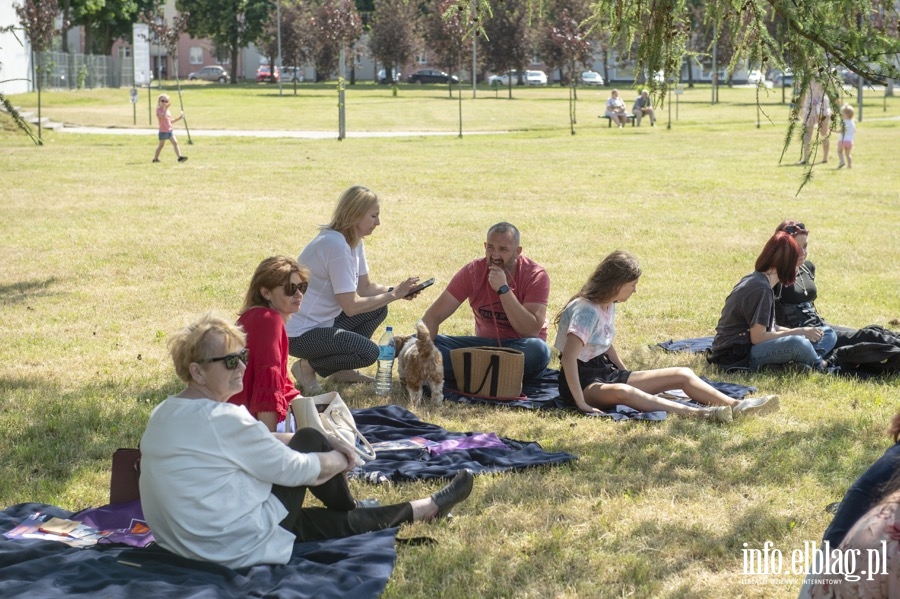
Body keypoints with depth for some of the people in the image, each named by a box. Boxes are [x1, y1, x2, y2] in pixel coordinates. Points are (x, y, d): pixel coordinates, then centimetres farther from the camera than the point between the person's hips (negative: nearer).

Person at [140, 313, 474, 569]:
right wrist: (338, 459, 7)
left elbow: (255, 442, 15)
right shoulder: (222, 420, -23)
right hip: (236, 548, -8)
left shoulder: (164, 414, 6)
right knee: (309, 440, 3)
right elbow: (293, 469, -13)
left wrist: (324, 444, 11)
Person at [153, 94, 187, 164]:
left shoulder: (167, 110, 13)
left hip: (170, 130, 6)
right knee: (161, 145, 5)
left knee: (175, 143, -6)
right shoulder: (159, 110, -11)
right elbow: (164, 116, -32)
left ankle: (179, 157, -12)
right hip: (163, 131, -6)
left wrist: (179, 118, 11)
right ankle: (155, 158, 20)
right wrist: (166, 108, -38)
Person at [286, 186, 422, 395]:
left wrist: (396, 291, -8)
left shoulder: (354, 242, 5)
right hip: (301, 334, -10)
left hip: (323, 322, 10)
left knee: (378, 310, 10)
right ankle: (308, 367, -1)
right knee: (369, 352, -20)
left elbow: (364, 286, 9)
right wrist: (393, 295, -16)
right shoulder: (336, 245, -24)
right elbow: (351, 306, -24)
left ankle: (341, 370, 14)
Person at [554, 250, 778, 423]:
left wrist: (627, 375, 16)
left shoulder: (608, 305, 9)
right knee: (620, 392, -44)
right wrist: (581, 403, -33)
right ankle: (696, 413, -63)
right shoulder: (586, 310, -20)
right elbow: (568, 357, -29)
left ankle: (736, 407, -20)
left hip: (606, 372, 10)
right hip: (583, 381, -10)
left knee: (682, 375, -2)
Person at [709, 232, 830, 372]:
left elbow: (761, 327, 11)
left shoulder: (753, 279, 10)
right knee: (797, 343, -26)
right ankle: (823, 370, 1)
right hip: (734, 357, -10)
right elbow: (758, 337, -22)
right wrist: (799, 332, -13)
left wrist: (800, 331, 2)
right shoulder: (761, 289, -19)